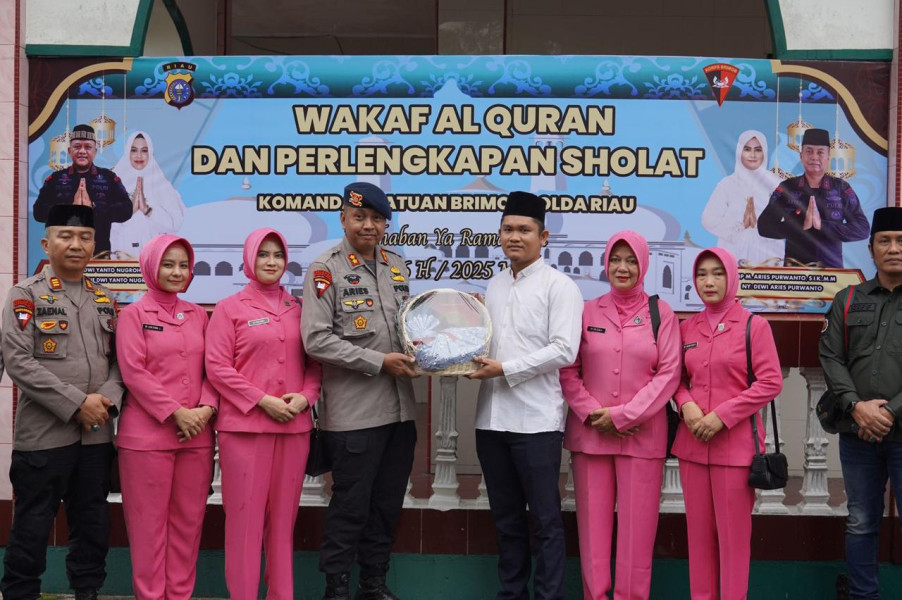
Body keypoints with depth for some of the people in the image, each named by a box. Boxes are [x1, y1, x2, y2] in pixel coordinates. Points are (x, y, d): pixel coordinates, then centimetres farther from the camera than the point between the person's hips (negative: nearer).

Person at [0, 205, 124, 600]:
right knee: (32, 527, 4)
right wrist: (77, 404, -17)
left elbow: (118, 359, 11)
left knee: (92, 524, 13)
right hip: (43, 434, -4)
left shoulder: (105, 300, 12)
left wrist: (107, 399, -10)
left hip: (97, 434, 5)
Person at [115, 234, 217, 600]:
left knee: (188, 520, 8)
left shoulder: (198, 315, 13)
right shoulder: (134, 314, 1)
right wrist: (176, 413, -14)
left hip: (196, 434, 4)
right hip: (147, 433, -4)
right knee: (149, 522, 1)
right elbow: (133, 372, -9)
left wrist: (206, 408, -7)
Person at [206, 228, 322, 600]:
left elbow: (314, 362, 13)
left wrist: (306, 396, -7)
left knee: (284, 516, 10)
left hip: (294, 426, 4)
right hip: (244, 425, -3)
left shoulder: (298, 310, 11)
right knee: (245, 515, 1)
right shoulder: (229, 308, 1)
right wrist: (262, 400, -14)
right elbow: (217, 366, -6)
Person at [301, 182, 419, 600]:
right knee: (350, 505, 3)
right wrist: (379, 362, -16)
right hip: (354, 412, -6)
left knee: (388, 503, 14)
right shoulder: (326, 269, -7)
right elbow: (316, 339, -15)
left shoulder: (397, 266, 12)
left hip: (400, 408, 6)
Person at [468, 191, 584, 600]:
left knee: (545, 520, 2)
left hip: (536, 420, -6)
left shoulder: (559, 286, -4)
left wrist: (505, 369, -15)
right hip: (492, 418, 6)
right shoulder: (493, 286, 16)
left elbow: (564, 350, -14)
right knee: (506, 519, 14)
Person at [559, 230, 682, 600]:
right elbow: (568, 371, 4)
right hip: (590, 434, 2)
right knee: (593, 524, 5)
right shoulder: (587, 312, 7)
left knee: (637, 526, 2)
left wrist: (622, 415, -10)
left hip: (642, 435, -1)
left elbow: (668, 374, -3)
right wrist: (592, 414, -9)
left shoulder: (660, 313, 3)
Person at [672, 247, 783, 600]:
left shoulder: (754, 326, -3)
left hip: (735, 442, -4)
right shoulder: (687, 328, 9)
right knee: (698, 531, 11)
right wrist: (686, 404, -7)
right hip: (692, 442, 4)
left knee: (733, 532, 2)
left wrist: (722, 416, -14)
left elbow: (771, 382, -7)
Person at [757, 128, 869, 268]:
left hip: (832, 267, 0)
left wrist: (823, 225, -18)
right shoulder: (786, 188, 2)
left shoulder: (842, 188, 2)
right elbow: (764, 226, -6)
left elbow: (862, 229, -5)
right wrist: (801, 225, -19)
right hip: (794, 267, 0)